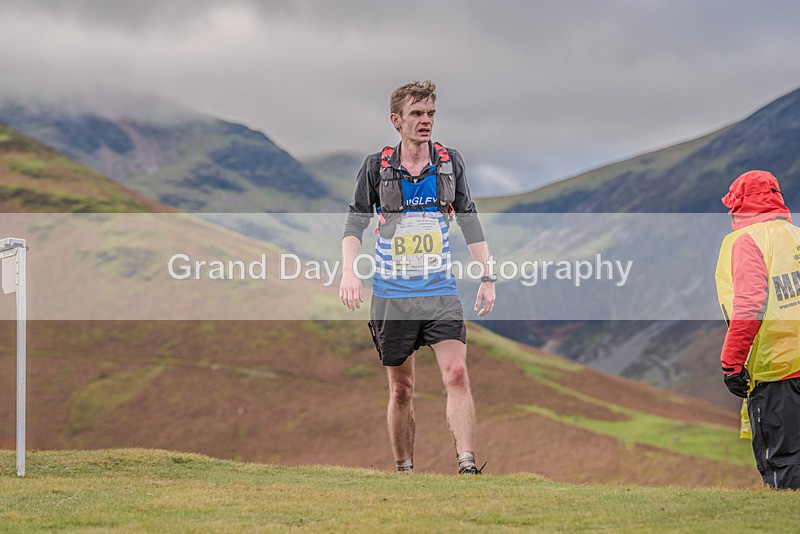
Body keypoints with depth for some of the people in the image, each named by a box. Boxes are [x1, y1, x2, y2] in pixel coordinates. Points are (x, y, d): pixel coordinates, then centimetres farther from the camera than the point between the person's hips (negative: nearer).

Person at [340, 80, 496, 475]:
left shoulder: (450, 163, 6)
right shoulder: (376, 167, 0)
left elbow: (469, 223, 12)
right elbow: (355, 223, 2)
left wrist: (487, 277, 8)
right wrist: (349, 271, -14)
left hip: (441, 293, 1)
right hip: (391, 296, -1)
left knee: (456, 374, -17)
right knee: (401, 389, 5)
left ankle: (467, 463, -24)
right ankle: (404, 470, 17)